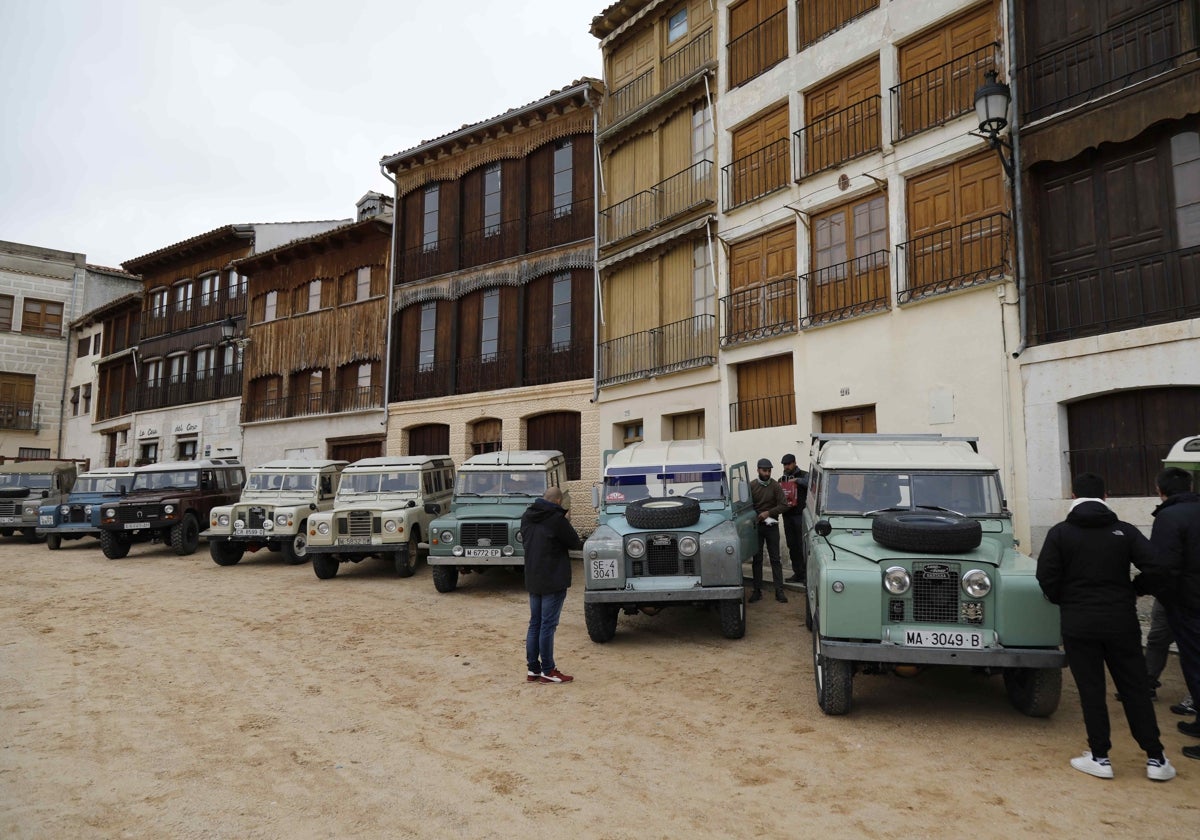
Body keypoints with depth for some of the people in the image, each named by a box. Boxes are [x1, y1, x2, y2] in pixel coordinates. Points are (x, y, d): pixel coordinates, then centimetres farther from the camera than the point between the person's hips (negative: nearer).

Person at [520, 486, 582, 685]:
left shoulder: (527, 516, 5)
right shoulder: (556, 519, -18)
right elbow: (574, 543, -9)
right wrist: (565, 522, 7)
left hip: (532, 579, 7)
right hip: (553, 580, -7)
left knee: (535, 624, 13)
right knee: (548, 625, -1)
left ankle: (532, 669, 18)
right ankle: (547, 671, 7)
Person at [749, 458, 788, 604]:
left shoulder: (775, 486, -3)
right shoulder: (751, 486, 0)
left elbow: (783, 505, -7)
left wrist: (768, 512, -17)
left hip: (771, 526, -1)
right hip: (756, 526, 1)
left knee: (775, 559, 1)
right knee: (757, 559, 6)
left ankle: (779, 591, 4)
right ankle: (757, 590, 12)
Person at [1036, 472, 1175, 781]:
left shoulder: (1060, 533, -6)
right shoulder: (1124, 531, 0)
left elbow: (1046, 577, -11)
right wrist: (1131, 593, 9)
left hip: (1078, 625, -2)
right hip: (1121, 622, 2)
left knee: (1091, 691, 6)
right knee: (1135, 689, 11)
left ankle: (1100, 758, 10)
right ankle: (1155, 758, 15)